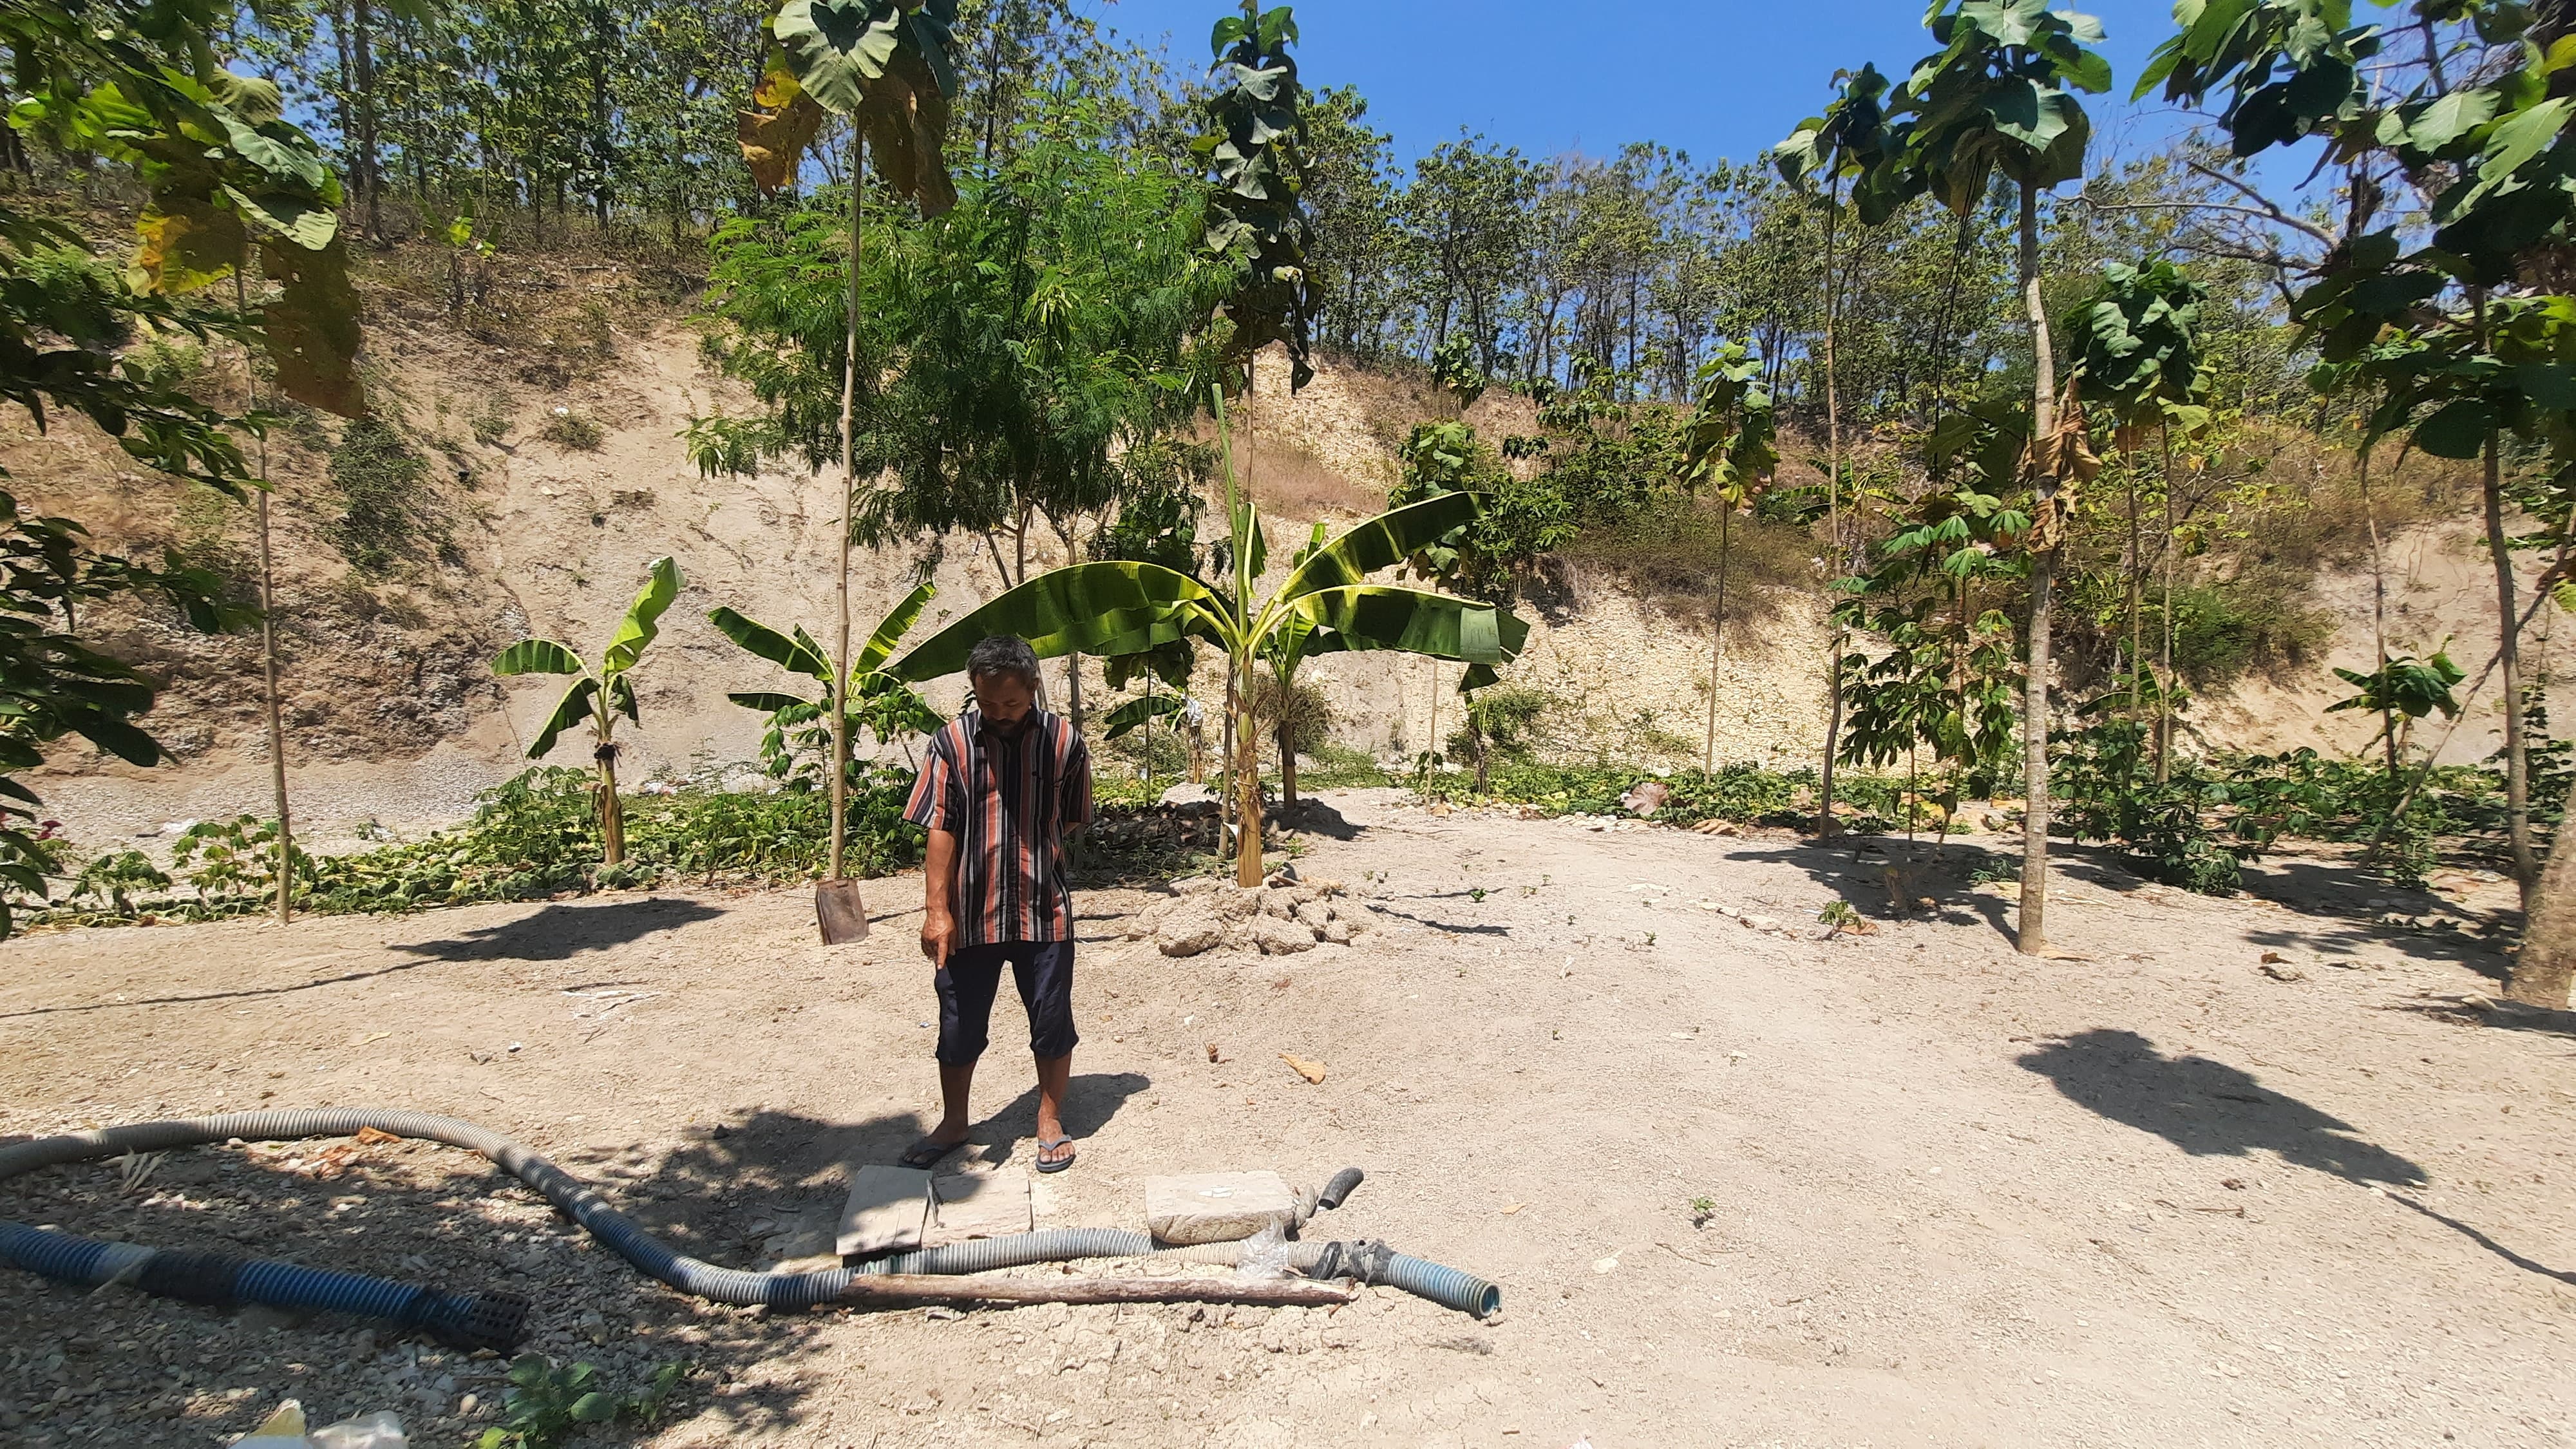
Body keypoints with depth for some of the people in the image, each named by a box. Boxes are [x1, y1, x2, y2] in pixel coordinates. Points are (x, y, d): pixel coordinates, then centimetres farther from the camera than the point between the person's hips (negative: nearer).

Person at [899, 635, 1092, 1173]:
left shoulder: (1063, 741, -5)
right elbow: (940, 830, -8)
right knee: (959, 1027, 14)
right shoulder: (952, 742, -7)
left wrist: (1036, 863, 4)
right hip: (969, 912, 0)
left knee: (1052, 1022, 10)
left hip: (1043, 911, 0)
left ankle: (1050, 1121, 30)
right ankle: (952, 1124, 35)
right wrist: (937, 910, -12)